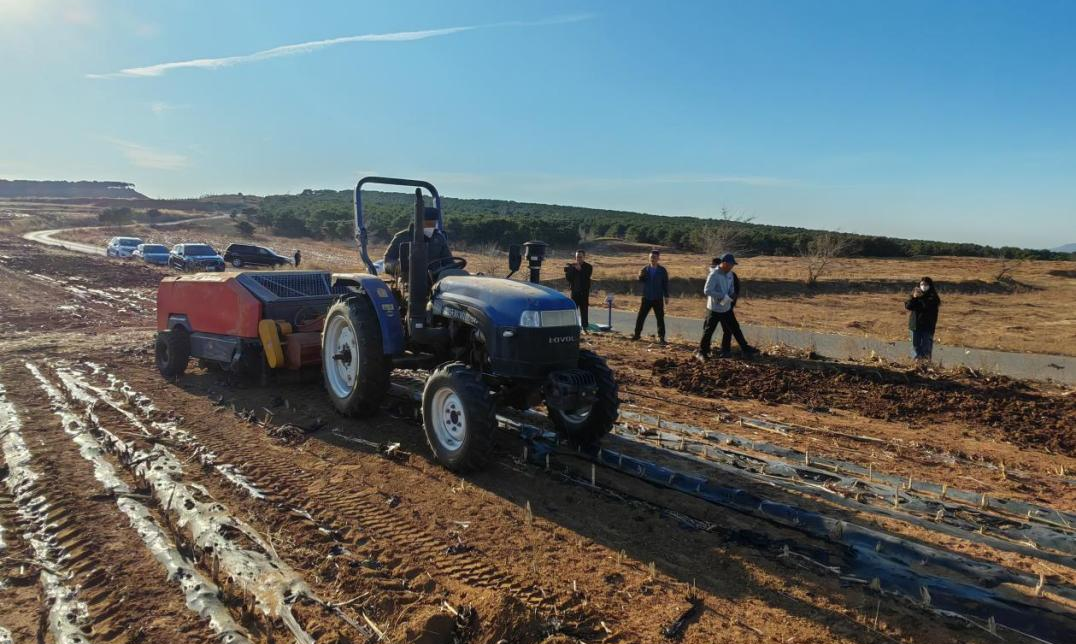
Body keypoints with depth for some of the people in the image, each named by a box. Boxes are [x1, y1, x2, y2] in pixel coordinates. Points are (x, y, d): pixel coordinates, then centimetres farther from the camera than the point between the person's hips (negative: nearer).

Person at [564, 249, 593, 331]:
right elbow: (567, 278, -4)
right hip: (574, 291, 2)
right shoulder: (571, 266, 5)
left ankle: (584, 328, 5)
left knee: (584, 311, 0)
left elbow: (586, 277, -16)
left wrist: (580, 269, -27)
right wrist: (572, 269, -18)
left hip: (584, 292, -1)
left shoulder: (588, 267, 0)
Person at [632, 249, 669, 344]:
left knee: (660, 318, 1)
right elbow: (641, 280, 3)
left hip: (658, 299, -2)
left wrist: (666, 296, -1)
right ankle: (637, 334, 13)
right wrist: (641, 276, -19)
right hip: (646, 297, 2)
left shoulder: (662, 270, -3)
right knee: (641, 316, 3)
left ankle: (661, 337, 9)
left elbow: (665, 284, 1)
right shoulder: (645, 269, 3)